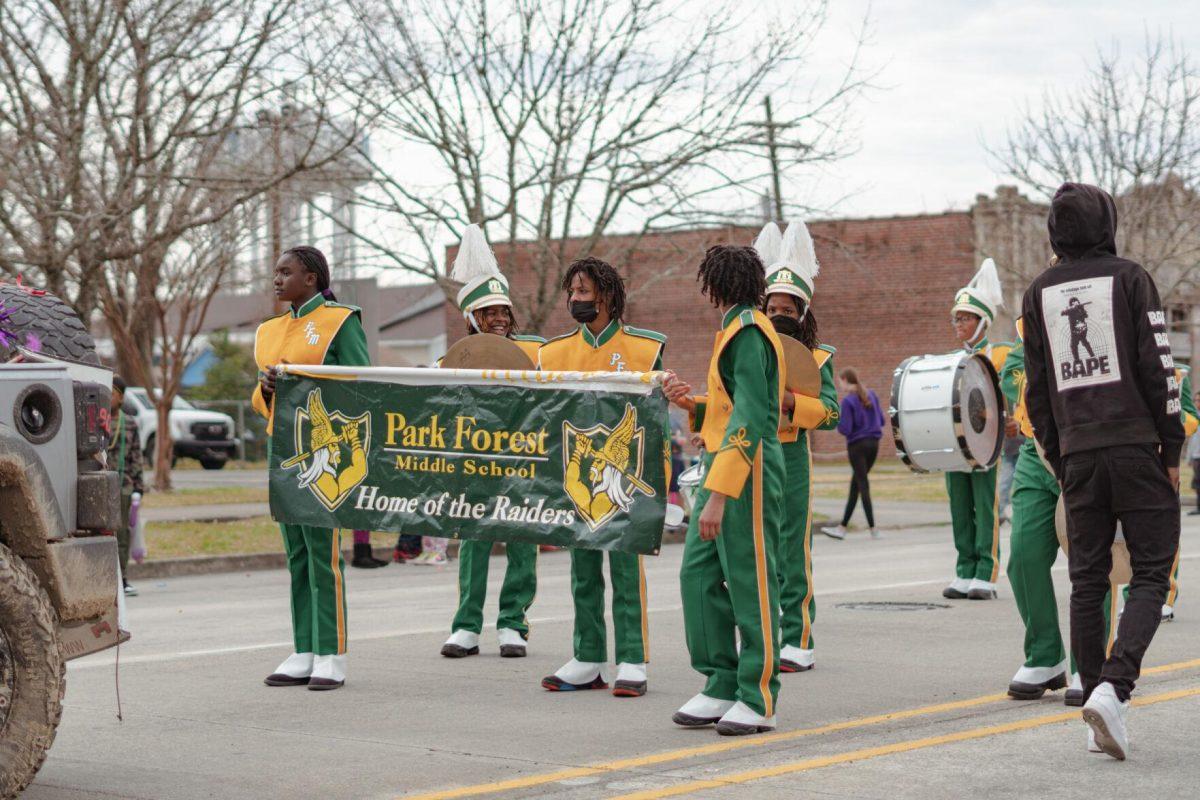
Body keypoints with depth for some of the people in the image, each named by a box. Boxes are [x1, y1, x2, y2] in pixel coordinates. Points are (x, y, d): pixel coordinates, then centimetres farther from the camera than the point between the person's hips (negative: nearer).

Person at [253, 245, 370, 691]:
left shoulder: (341, 321, -2)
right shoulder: (271, 331, 17)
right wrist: (267, 385, -3)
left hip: (325, 450, -7)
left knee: (323, 551, -8)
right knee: (296, 554, 7)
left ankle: (331, 658, -5)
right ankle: (304, 655, 10)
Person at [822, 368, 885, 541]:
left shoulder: (848, 401, -12)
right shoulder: (872, 395, 7)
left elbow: (845, 429, -15)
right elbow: (881, 420, 11)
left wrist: (836, 421, 2)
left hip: (857, 445, -6)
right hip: (873, 443, 6)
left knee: (862, 485, -1)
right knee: (855, 485, 12)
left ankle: (873, 529, -5)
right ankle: (842, 527, 15)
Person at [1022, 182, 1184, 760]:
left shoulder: (1038, 293, 9)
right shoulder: (1128, 278, -2)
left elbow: (1036, 388, 10)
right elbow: (1158, 369, -6)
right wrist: (1172, 450, 1)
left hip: (1078, 453, 4)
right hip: (1137, 447, -4)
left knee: (1087, 582, 9)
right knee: (1150, 574, -1)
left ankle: (1096, 697, 8)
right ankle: (1114, 686, -19)